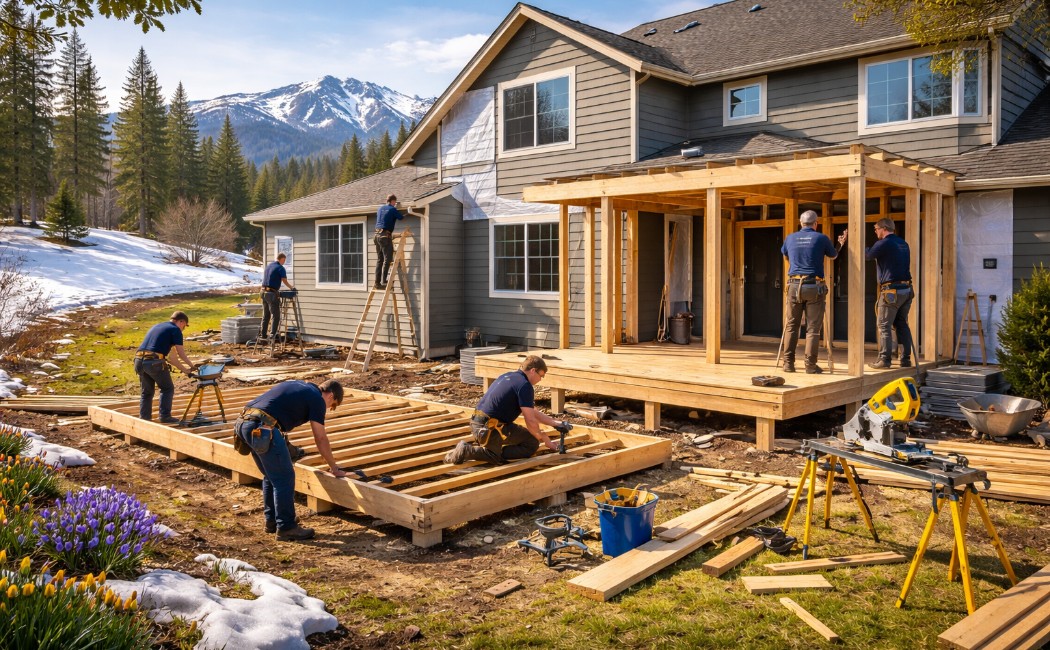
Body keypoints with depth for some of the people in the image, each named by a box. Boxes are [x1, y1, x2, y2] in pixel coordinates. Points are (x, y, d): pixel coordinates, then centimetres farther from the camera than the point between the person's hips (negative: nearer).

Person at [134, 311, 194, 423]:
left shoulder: (156, 326, 28)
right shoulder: (175, 330, 4)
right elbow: (181, 354, 3)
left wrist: (184, 369, 30)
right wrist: (191, 366, 22)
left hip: (139, 360, 7)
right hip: (154, 362, -7)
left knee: (146, 392, 19)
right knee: (167, 389, 10)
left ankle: (144, 418, 18)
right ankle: (165, 416, 5)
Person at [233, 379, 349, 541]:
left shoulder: (298, 385, 27)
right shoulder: (317, 399, 3)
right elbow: (321, 439, 5)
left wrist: (287, 446, 41)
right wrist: (334, 469, 16)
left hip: (244, 422, 9)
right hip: (262, 429, -9)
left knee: (271, 476, 21)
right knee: (285, 479, 1)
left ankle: (272, 521, 30)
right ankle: (286, 528, 7)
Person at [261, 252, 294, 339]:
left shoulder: (268, 265, 14)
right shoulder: (281, 268, -10)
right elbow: (285, 282, -11)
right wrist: (292, 287, 7)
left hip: (264, 292, 8)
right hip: (272, 294, -8)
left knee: (266, 315, 16)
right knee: (275, 315, -3)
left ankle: (262, 333, 20)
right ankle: (272, 334, -8)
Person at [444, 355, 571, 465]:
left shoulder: (507, 376, 16)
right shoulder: (525, 386, -11)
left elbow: (532, 412, 21)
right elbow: (531, 422, -14)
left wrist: (556, 423, 18)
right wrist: (545, 439, 3)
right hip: (490, 429, -9)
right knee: (532, 444, 2)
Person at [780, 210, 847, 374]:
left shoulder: (790, 238, 8)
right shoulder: (821, 238, 0)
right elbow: (833, 255, 18)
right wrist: (840, 244, 38)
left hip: (794, 286, 2)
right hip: (814, 287, -2)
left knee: (791, 326, 8)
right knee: (813, 328, 1)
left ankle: (788, 363, 5)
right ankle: (810, 365, -2)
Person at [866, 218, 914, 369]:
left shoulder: (883, 244, -10)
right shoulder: (904, 244, 15)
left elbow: (867, 255, -4)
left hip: (891, 291, -7)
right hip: (907, 289, 8)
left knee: (884, 325, -1)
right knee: (902, 324, 12)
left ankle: (884, 359, -3)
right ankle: (906, 359, 12)